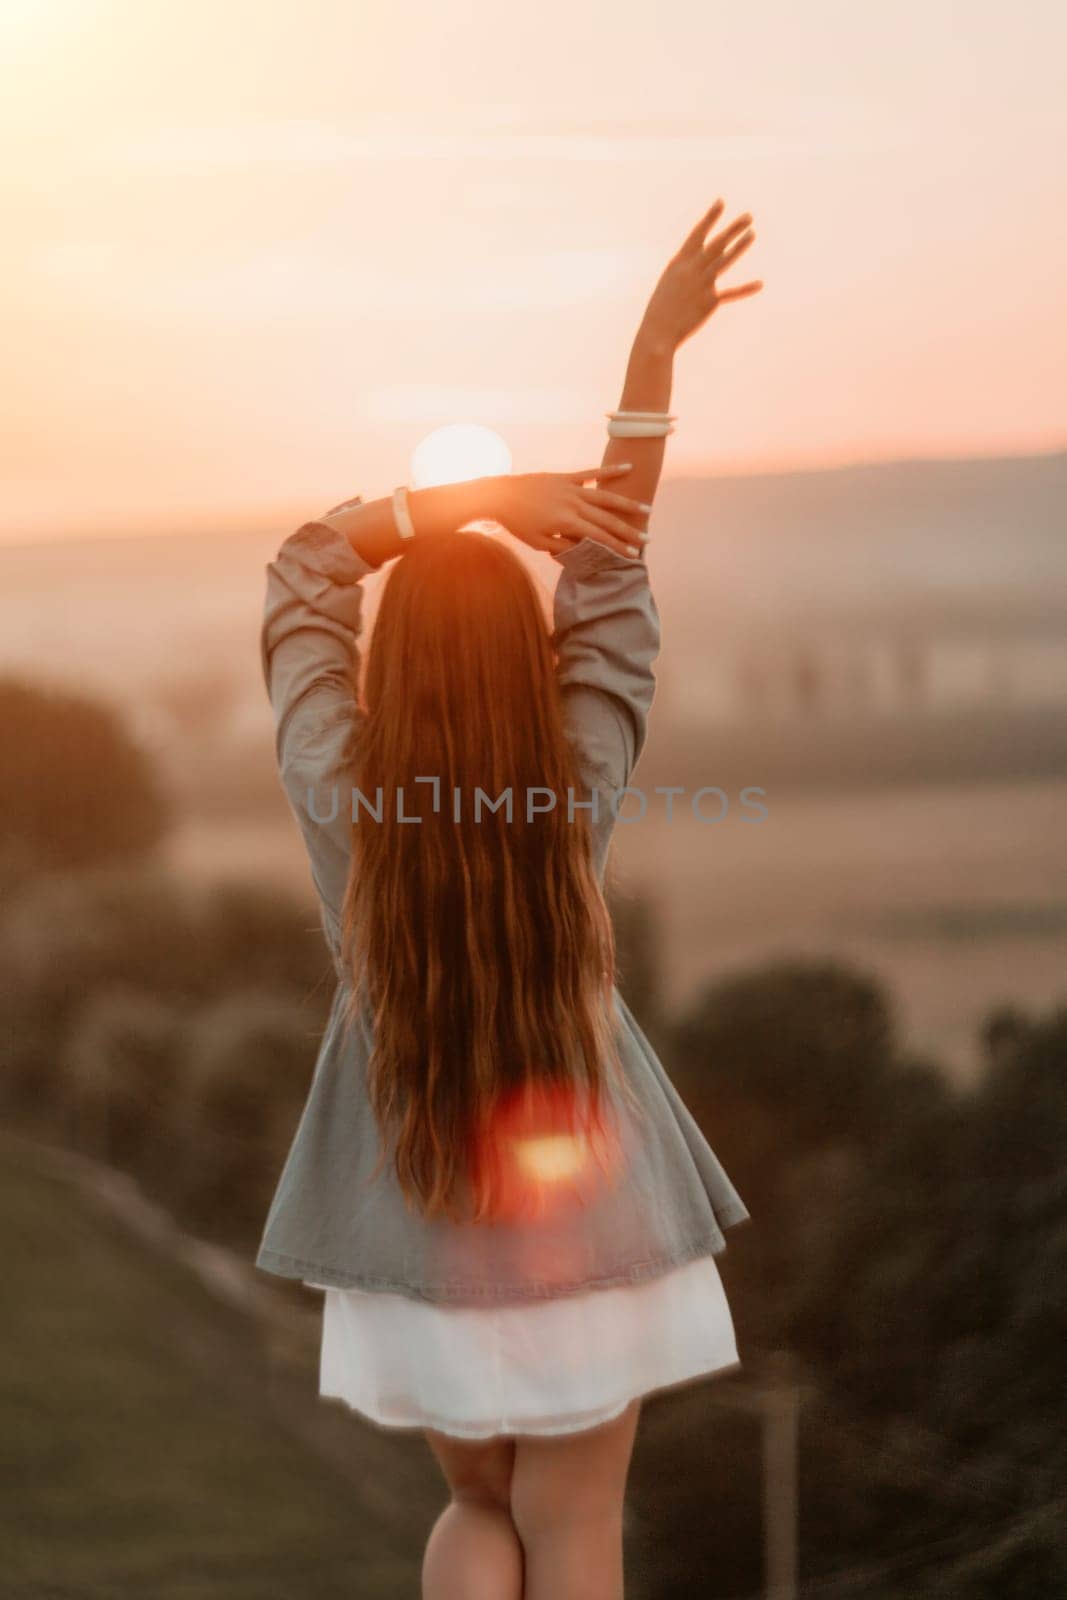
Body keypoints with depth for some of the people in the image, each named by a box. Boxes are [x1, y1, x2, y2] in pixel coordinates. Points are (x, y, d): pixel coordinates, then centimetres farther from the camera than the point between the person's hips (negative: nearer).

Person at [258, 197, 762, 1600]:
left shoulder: (338, 799, -15)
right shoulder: (577, 794, -14)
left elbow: (302, 575, -3)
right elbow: (614, 572, -8)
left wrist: (471, 499, -12)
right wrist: (653, 354, -6)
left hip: (415, 1222, 1)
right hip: (587, 1211, -1)